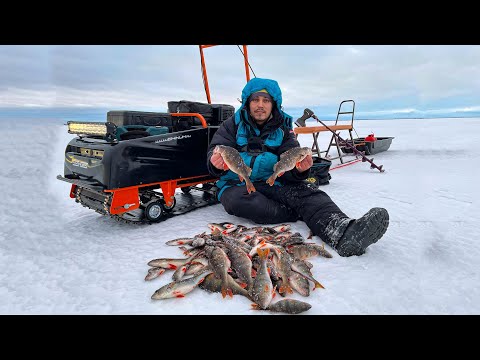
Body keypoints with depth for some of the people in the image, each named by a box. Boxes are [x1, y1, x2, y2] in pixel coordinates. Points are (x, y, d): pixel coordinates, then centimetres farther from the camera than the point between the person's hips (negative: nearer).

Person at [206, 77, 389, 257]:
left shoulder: (283, 129, 9)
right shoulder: (232, 125, 5)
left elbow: (290, 168, -2)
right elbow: (215, 152, -7)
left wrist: (300, 170, -28)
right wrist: (216, 163, -33)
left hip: (273, 182, 1)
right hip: (236, 185, -1)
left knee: (305, 191, -28)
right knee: (241, 201, -37)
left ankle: (342, 231, -52)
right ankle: (302, 214, -26)